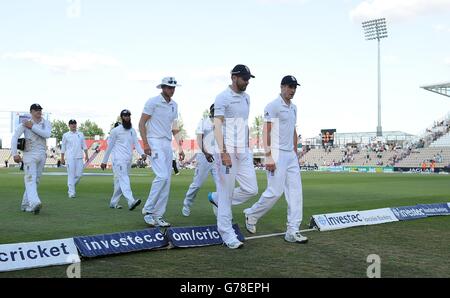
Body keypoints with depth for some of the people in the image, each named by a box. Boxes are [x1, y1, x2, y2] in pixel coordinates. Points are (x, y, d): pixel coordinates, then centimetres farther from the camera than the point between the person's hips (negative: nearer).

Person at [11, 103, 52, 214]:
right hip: (29, 155, -4)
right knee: (30, 179, -17)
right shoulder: (25, 124, -2)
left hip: (42, 155, 4)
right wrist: (15, 154, -20)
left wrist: (32, 127, -15)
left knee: (36, 180, 9)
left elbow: (47, 134, -14)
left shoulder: (46, 123, 6)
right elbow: (14, 138, -10)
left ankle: (25, 204, 19)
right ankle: (34, 203, -35)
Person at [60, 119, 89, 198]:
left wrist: (86, 155, 2)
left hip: (79, 157, 3)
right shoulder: (66, 135, 6)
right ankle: (71, 192, -3)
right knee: (71, 175, -7)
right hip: (70, 158, -3)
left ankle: (71, 186, 26)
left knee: (79, 174, 0)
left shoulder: (81, 134, 14)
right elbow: (63, 148, 7)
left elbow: (84, 145, 12)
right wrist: (62, 158, 3)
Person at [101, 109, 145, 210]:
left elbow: (136, 143, 5)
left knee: (119, 181, 11)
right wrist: (104, 161, 2)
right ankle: (131, 201, -33)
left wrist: (142, 153, -15)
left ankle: (113, 202, 21)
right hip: (118, 159, -6)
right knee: (123, 179, -18)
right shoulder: (116, 130, -3)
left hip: (128, 160, 6)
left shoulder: (132, 131, 14)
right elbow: (109, 146, 0)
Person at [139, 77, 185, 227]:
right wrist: (145, 144, -16)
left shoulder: (174, 105, 15)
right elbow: (142, 123, -7)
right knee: (162, 176, -19)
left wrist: (180, 147, 13)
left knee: (167, 180, 3)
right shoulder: (153, 102, -5)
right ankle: (148, 210, -6)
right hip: (155, 143, -7)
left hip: (167, 144, 7)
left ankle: (158, 216, 8)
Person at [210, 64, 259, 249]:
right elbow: (217, 125, -15)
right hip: (227, 151, -8)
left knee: (251, 189, 3)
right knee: (226, 193, -2)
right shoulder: (223, 98, -8)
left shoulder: (246, 97, 16)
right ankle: (228, 235, 7)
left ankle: (216, 198, 24)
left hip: (244, 152, 8)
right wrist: (223, 152, -23)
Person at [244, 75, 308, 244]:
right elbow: (266, 131, -14)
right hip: (277, 154, -8)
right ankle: (251, 215, 16)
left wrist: (295, 153, 19)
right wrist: (268, 156, -21)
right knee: (275, 192, -8)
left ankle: (293, 231, 5)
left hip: (291, 155, 8)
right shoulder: (273, 106, -8)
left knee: (295, 192, 2)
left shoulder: (293, 108, 18)